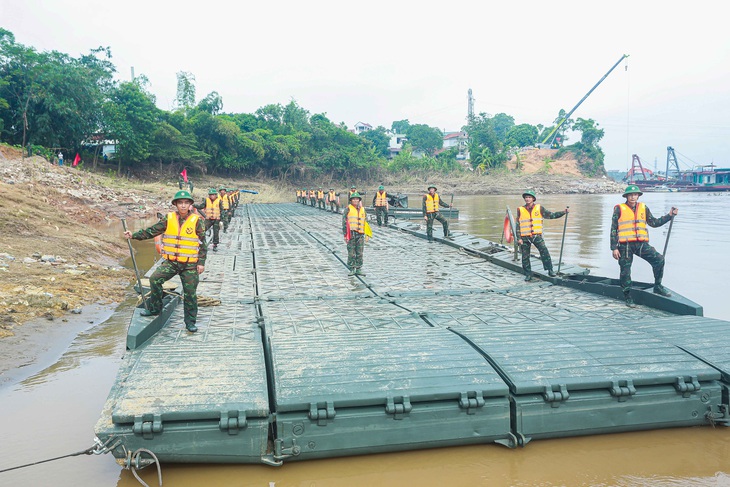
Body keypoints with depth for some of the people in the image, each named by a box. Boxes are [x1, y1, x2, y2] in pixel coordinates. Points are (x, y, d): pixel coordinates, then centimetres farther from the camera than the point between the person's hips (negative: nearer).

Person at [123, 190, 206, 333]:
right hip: (171, 262, 2)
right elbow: (152, 231, 5)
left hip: (190, 265, -2)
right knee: (155, 279, -14)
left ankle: (190, 322, 16)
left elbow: (202, 243, -2)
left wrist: (201, 262, -6)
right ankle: (154, 308, 8)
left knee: (190, 293, 2)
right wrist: (134, 235, -4)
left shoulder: (196, 221, -4)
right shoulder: (168, 219, 2)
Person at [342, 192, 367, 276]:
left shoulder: (362, 209, 15)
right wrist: (345, 234, -8)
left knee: (360, 253, 6)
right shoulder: (348, 209, 0)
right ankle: (351, 269, 5)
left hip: (360, 234, 4)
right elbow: (344, 222, -2)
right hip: (351, 233, -4)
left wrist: (365, 234, 17)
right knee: (351, 253, -2)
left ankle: (358, 269, 13)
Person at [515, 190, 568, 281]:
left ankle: (550, 270, -5)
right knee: (525, 257, 4)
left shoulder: (539, 208, 4)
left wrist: (563, 212, -4)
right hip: (524, 237, 0)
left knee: (544, 252, -15)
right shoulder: (520, 210, 3)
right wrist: (519, 238, -2)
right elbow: (517, 225, 4)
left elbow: (551, 215, 7)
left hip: (537, 235, 0)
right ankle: (528, 274, 16)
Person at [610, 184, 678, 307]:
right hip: (625, 245, -3)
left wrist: (669, 215, 10)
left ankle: (658, 286, 5)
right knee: (625, 271, -1)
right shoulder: (619, 209, 1)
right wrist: (614, 248, -5)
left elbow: (654, 223, 20)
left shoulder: (643, 208, 13)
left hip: (641, 244, 3)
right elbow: (613, 229, 0)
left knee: (659, 259, -12)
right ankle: (628, 297, 14)